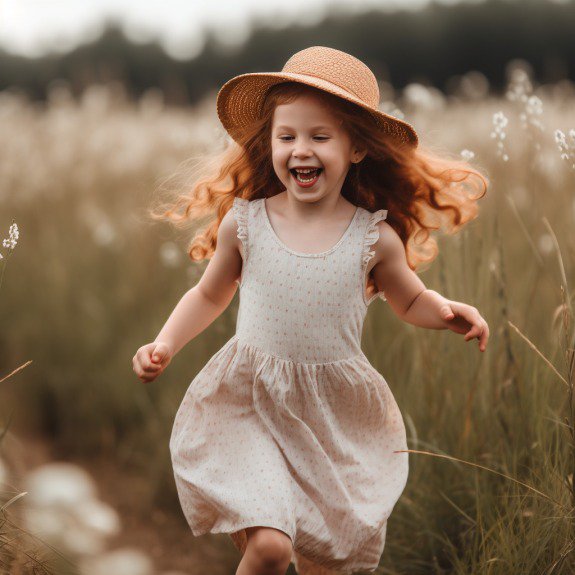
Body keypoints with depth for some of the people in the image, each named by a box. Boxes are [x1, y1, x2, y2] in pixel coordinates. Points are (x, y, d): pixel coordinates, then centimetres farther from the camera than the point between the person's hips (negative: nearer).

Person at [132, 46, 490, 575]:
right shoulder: (244, 222, -7)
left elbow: (410, 301, 11)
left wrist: (446, 312, -9)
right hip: (251, 406, -1)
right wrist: (165, 345, -2)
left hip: (338, 416, 1)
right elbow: (209, 296, 10)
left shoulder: (375, 237, -7)